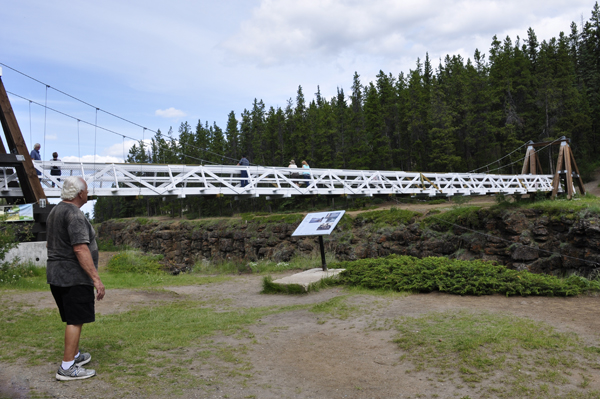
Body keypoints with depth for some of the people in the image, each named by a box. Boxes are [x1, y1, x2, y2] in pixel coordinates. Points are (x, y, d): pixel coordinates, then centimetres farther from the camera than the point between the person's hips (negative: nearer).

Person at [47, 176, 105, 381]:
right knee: (76, 320, -3)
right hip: (74, 277, -10)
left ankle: (75, 355, 31)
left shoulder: (55, 211, 13)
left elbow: (51, 244, 22)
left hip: (56, 275, 10)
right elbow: (80, 249, -25)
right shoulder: (74, 214, -18)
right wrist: (96, 279, -24)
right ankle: (67, 367, 1)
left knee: (74, 319, 20)